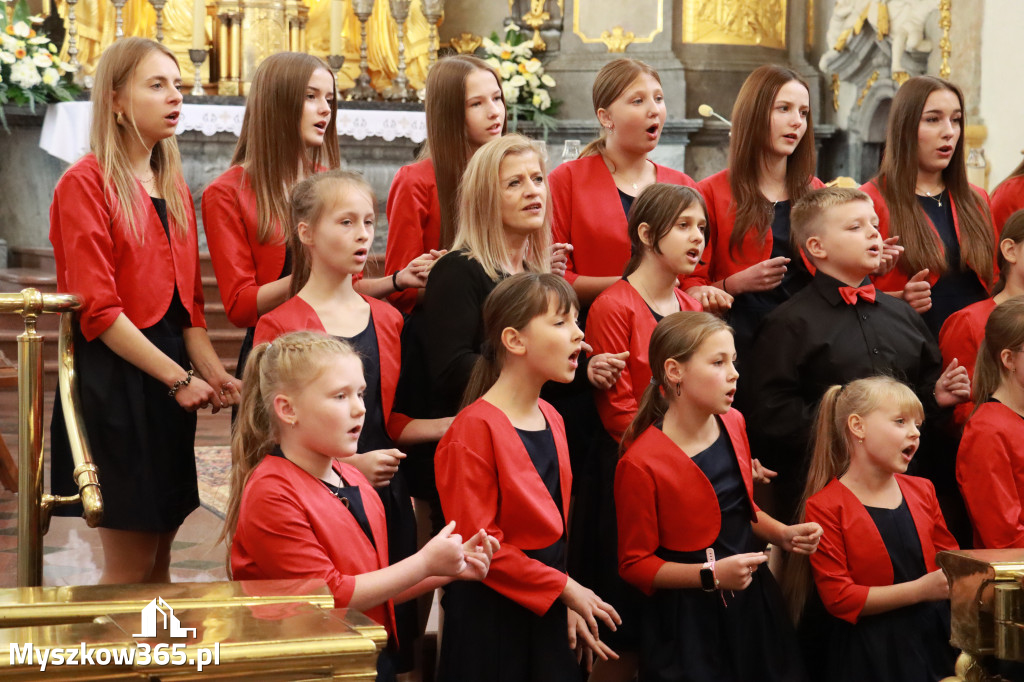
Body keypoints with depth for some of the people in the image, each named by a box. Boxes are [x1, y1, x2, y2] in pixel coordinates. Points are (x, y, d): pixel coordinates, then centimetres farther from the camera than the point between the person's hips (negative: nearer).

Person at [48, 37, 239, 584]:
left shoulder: (173, 185, 15)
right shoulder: (86, 183, -10)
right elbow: (97, 311, -15)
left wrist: (213, 372, 0)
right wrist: (178, 379, -15)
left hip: (170, 382, 8)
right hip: (115, 380, -8)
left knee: (159, 558, 11)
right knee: (130, 568, -4)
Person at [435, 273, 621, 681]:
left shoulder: (551, 420, 10)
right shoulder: (474, 429, -15)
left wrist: (569, 605, 9)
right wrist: (565, 589, -15)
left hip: (545, 613, 7)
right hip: (489, 618, -7)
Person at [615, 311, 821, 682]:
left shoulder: (732, 424, 3)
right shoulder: (641, 463, -19)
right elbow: (635, 564, -13)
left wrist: (783, 534, 1)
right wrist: (712, 575, -22)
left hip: (754, 599, 6)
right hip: (689, 619, -6)